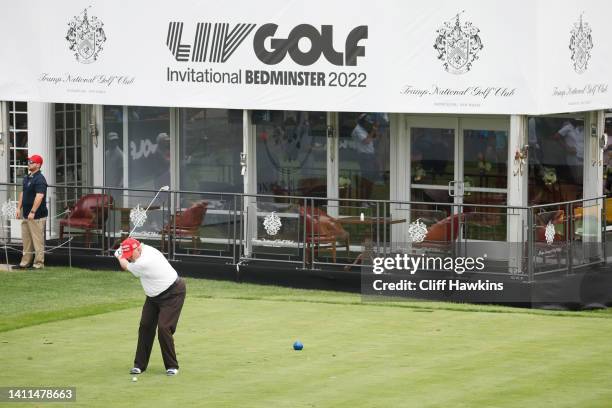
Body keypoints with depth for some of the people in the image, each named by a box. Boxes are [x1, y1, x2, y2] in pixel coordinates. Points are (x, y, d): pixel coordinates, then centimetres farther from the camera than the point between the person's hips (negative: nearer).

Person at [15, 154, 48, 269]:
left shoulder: (40, 179, -14)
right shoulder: (27, 178, 16)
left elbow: (39, 196, -23)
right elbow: (22, 193, 23)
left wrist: (32, 212, -26)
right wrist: (19, 208, 15)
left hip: (37, 215, -10)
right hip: (26, 214, 10)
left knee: (38, 239, -6)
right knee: (26, 239, 14)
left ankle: (39, 263, -2)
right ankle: (25, 262, 21)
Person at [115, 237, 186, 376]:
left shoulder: (144, 263, -32)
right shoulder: (144, 248, -6)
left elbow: (125, 266, -11)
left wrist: (119, 256, 7)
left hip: (172, 294, -10)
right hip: (154, 295, 10)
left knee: (164, 329, -17)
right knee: (145, 326, 3)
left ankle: (172, 366, -3)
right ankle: (140, 365, 8)